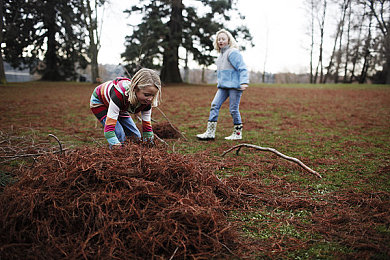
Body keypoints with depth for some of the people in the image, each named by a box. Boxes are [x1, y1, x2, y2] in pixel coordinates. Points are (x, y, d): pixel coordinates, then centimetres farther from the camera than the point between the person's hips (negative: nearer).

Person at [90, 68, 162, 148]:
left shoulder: (146, 101, -28)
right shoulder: (120, 93, -46)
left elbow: (147, 125, -15)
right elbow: (109, 126, -46)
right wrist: (116, 146, -51)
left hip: (121, 108, 6)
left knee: (136, 136, 0)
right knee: (119, 135, -25)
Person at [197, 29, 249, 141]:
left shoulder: (233, 52, -9)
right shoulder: (221, 54, 18)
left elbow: (242, 68, -14)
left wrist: (244, 82, -24)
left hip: (234, 85, -8)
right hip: (223, 86, 8)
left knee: (233, 109, -3)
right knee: (214, 105, -2)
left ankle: (238, 133, 13)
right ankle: (210, 132, 0)